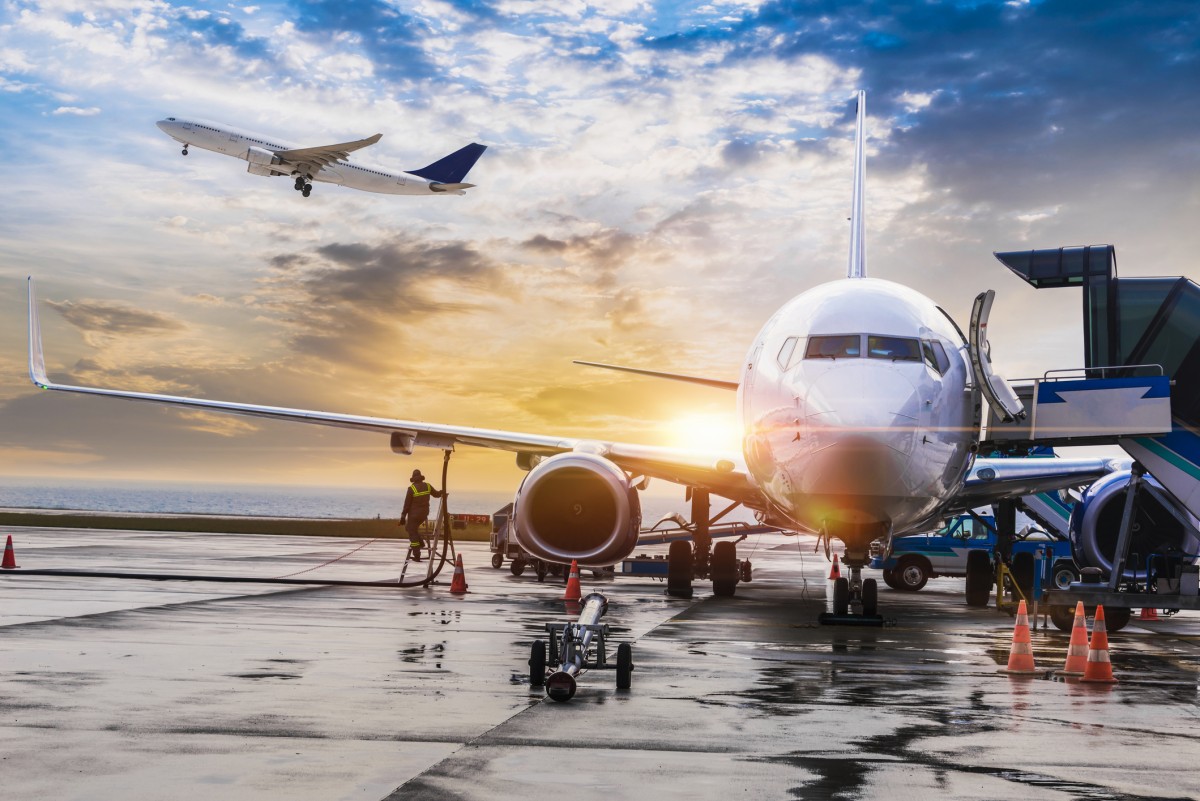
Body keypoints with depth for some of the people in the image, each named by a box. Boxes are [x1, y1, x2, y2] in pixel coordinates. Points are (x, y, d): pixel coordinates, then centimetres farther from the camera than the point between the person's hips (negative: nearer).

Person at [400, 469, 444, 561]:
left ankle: (417, 556, -2)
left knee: (413, 533, 2)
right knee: (409, 528, 27)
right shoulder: (427, 486, -1)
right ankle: (420, 543, 14)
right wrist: (441, 492, 39)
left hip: (414, 514, -6)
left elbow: (407, 504, -12)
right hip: (424, 514, 6)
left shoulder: (411, 488, -14)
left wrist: (403, 517, -6)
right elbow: (436, 494, 17)